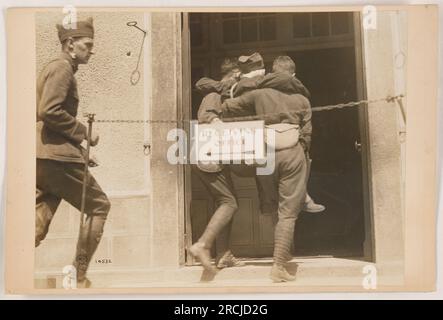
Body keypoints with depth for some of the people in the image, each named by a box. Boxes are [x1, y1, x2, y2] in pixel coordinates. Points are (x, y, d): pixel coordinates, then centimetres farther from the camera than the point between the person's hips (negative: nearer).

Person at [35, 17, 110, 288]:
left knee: (39, 223, 6)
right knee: (99, 206, 4)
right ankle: (79, 278, 7)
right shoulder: (63, 68, -8)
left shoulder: (53, 68, 23)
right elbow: (49, 111, -21)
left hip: (42, 156, 9)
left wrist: (78, 144, 19)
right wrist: (83, 132, -11)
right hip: (58, 156, -9)